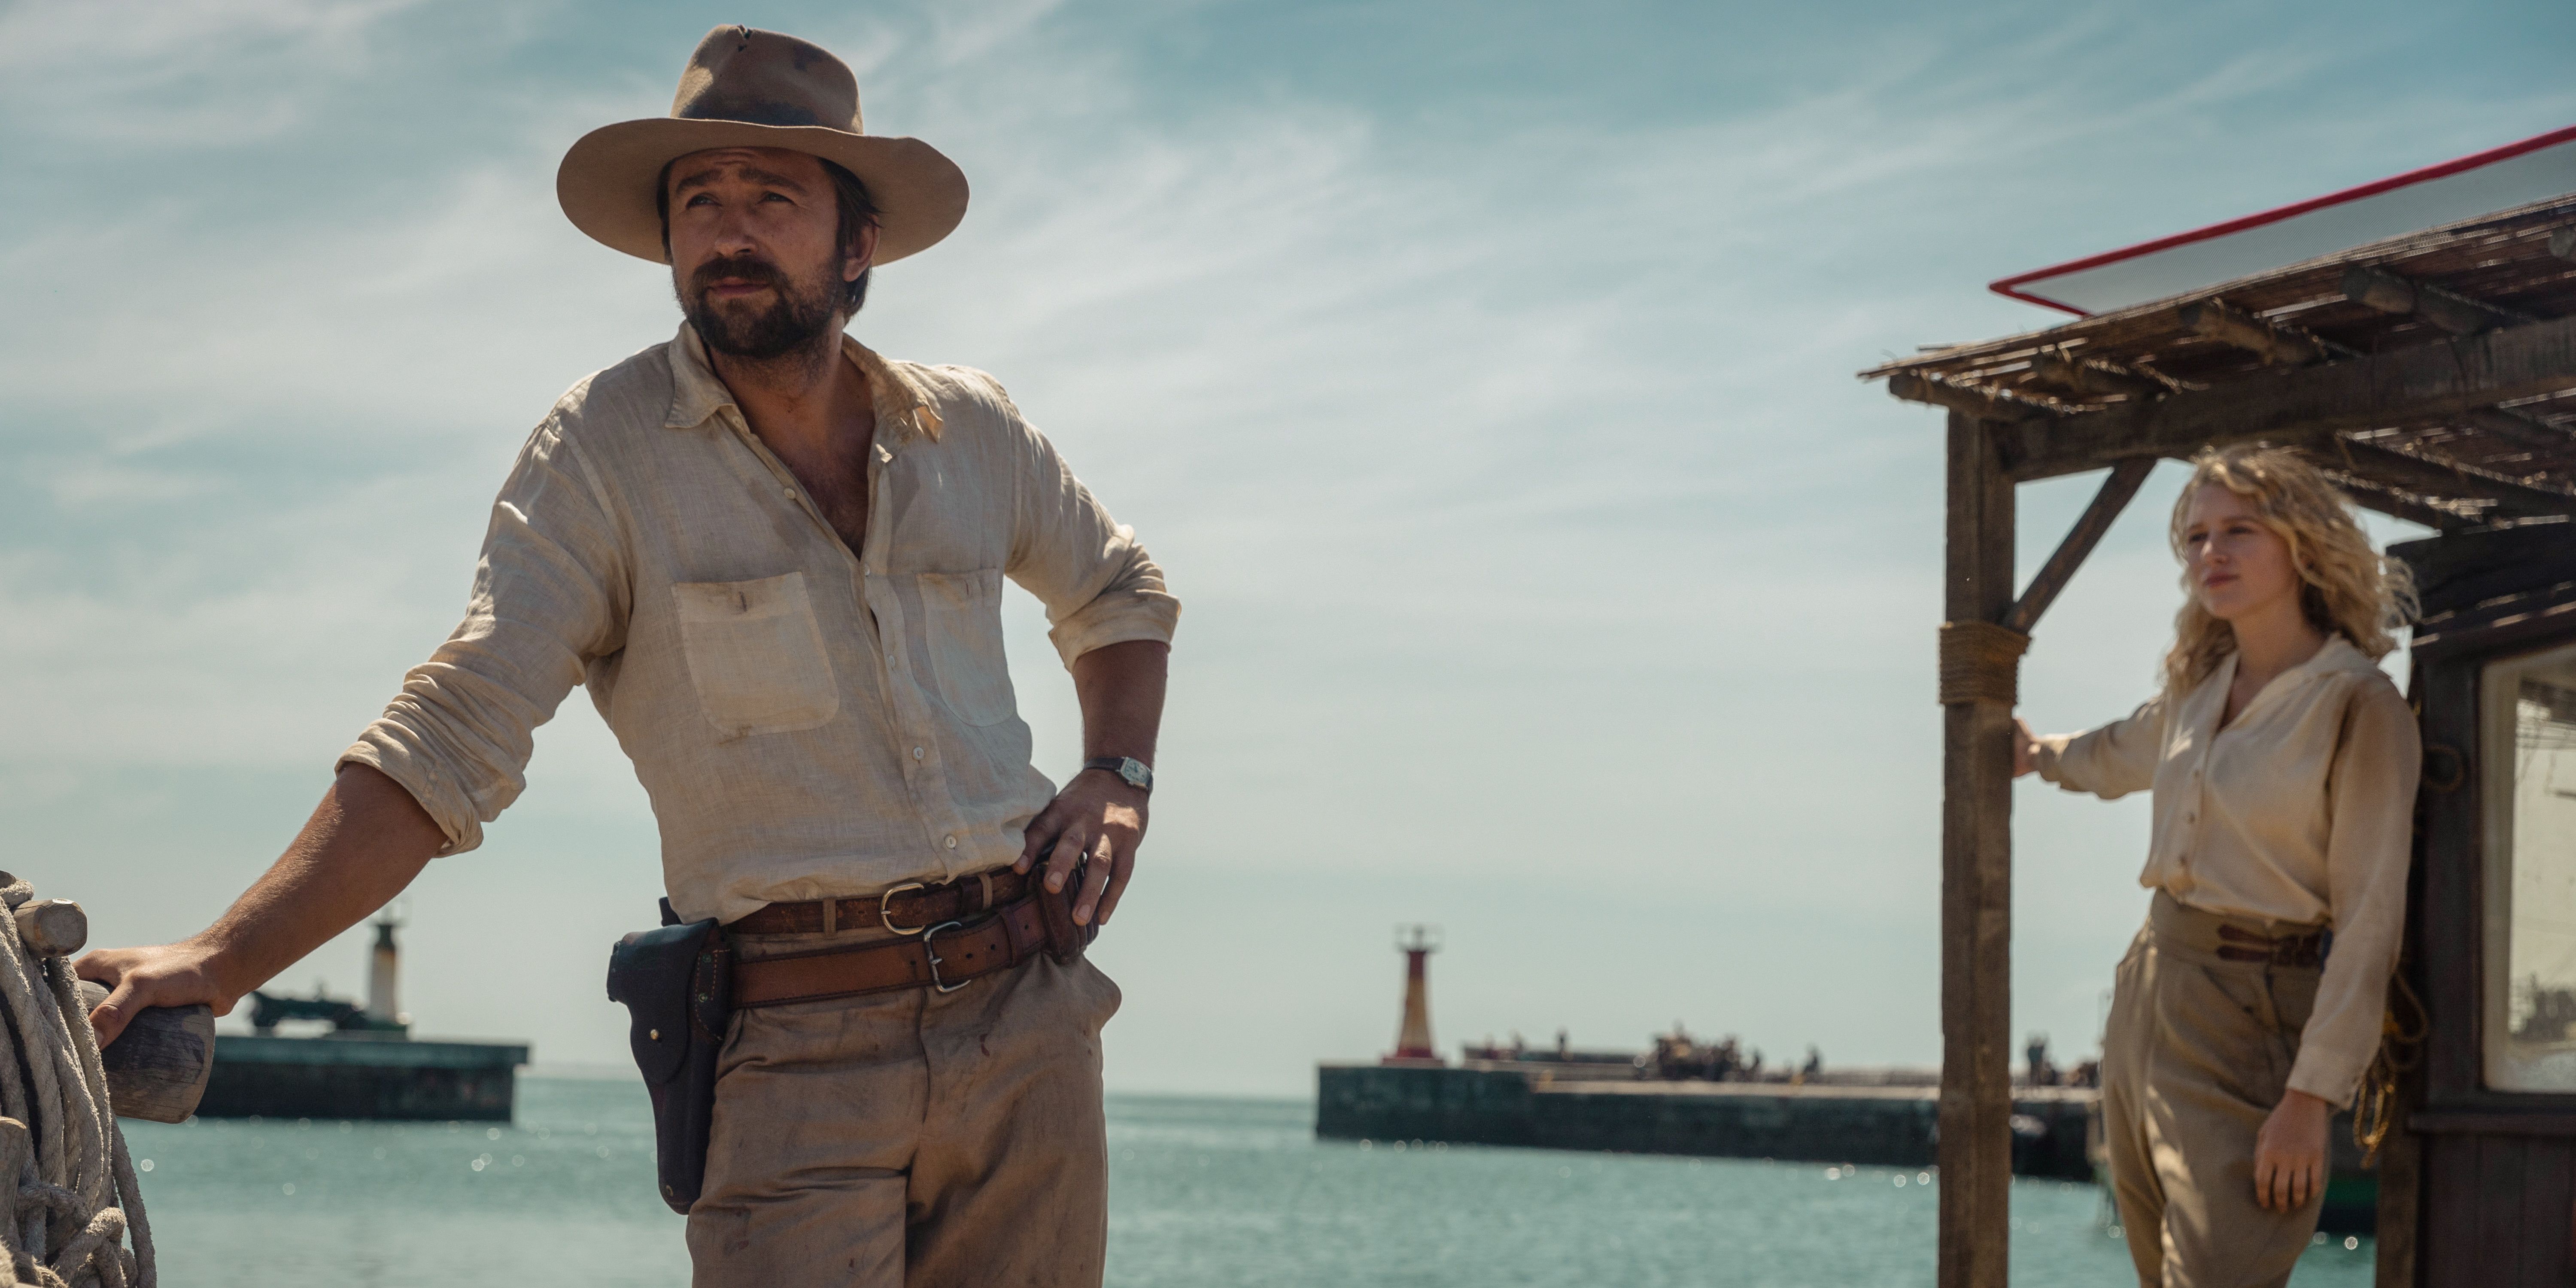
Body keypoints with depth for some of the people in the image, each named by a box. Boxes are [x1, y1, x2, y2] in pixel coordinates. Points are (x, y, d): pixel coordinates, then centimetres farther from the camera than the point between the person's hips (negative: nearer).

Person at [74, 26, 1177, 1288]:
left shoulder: (968, 429, 9)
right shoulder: (606, 451, -4)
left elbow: (1118, 592, 29)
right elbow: (451, 735, -11)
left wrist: (1119, 779, 10)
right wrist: (226, 957, -22)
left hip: (1028, 1015, 4)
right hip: (797, 1058, -4)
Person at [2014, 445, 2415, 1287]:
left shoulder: (2359, 705, -12)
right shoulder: (2199, 688, 10)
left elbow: (2369, 919, -13)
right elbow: (2122, 754, 35)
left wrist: (2311, 1097, -18)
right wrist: (2041, 756, 55)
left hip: (2253, 1022, -7)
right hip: (2148, 993, 8)